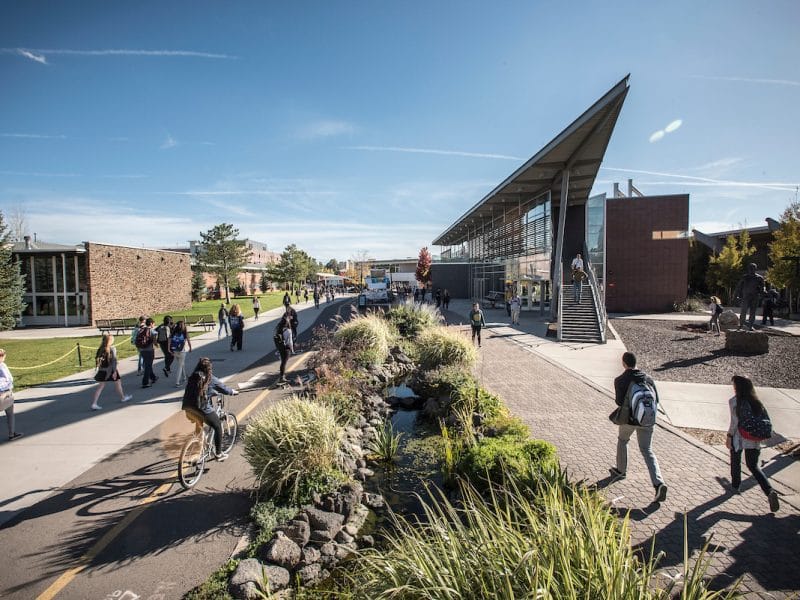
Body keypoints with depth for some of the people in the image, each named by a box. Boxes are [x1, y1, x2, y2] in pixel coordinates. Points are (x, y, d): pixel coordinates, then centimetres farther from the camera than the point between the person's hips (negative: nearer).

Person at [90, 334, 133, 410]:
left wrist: (99, 369, 18)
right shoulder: (112, 349, -12)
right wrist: (114, 371, -17)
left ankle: (94, 404, -2)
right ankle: (122, 398, 33)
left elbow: (97, 360, 7)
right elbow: (113, 360, -17)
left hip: (102, 371, 5)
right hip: (110, 370, -5)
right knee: (118, 382, 16)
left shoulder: (100, 349, 3)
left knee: (100, 386, 6)